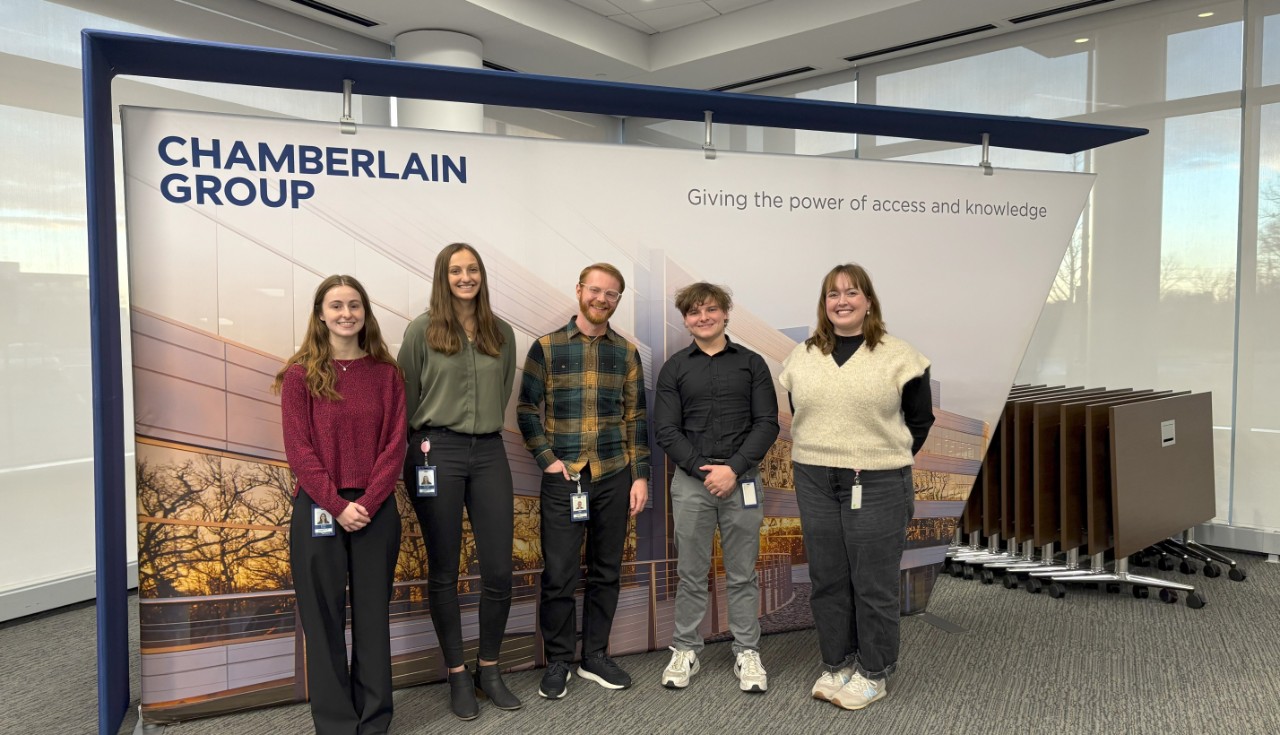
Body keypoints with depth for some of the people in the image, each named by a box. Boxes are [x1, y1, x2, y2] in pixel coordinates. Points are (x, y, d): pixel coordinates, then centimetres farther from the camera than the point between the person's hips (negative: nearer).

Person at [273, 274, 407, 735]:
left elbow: (394, 445, 0)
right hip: (319, 508, -1)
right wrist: (338, 505, -14)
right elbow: (300, 451, -6)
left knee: (373, 614, 9)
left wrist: (368, 503, -11)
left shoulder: (385, 373, 4)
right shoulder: (300, 374, -1)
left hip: (376, 511, 2)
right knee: (324, 618, 6)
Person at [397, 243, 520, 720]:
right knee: (443, 571, 7)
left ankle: (488, 669, 23)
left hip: (489, 452, 3)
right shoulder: (422, 331, -1)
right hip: (437, 452, -3)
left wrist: (486, 428, 12)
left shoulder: (502, 333, 9)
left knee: (499, 572, 3)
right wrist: (422, 445, 3)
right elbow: (406, 397, 2)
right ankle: (457, 675, 22)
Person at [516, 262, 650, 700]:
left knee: (605, 572, 11)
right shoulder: (546, 347, 1)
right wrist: (548, 460, -7)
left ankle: (596, 656, 26)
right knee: (559, 575, 2)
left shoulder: (626, 352, 7)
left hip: (614, 476, 2)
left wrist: (640, 475, 3)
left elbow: (636, 417, 8)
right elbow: (527, 410, 2)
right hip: (563, 478, -2)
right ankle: (557, 662, 19)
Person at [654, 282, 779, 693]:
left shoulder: (751, 363, 5)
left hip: (742, 479, 0)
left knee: (742, 574, 8)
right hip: (690, 480, 0)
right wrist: (701, 469, -11)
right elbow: (665, 430, 1)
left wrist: (734, 468, -12)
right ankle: (685, 649, 21)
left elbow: (767, 424, -1)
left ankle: (747, 652, 20)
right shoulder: (674, 368, 6)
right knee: (691, 574, 8)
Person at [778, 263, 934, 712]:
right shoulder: (802, 357, 8)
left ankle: (873, 673, 21)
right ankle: (836, 664, 28)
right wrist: (818, 457, 9)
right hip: (815, 482, 4)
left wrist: (890, 461, 3)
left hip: (876, 485, -4)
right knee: (827, 579, 12)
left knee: (873, 584, 4)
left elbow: (920, 419, 3)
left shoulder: (897, 356, -4)